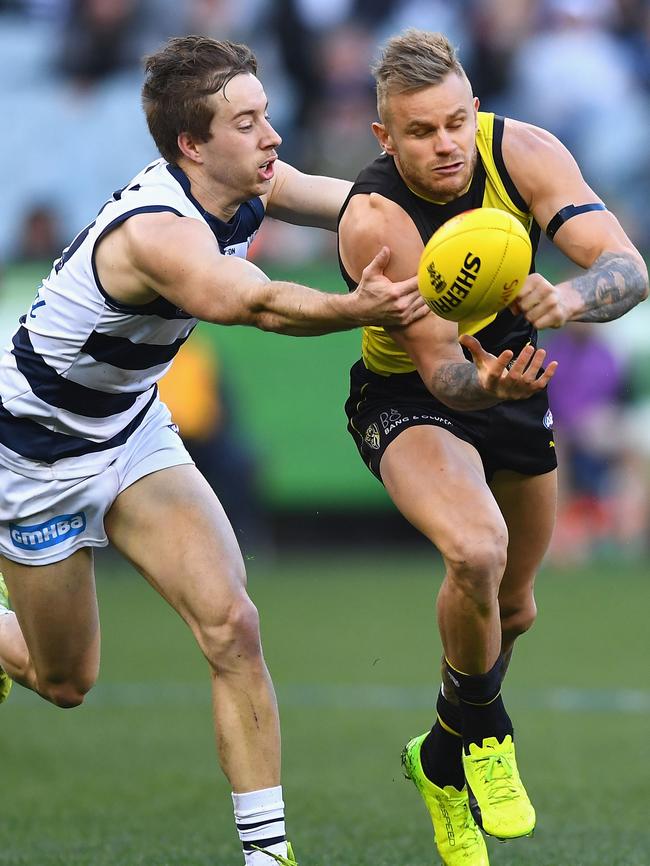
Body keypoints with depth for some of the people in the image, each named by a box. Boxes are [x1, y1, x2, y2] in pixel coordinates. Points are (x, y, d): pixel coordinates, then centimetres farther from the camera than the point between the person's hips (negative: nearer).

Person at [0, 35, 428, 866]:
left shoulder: (247, 185, -12)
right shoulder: (157, 231, -37)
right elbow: (255, 303, -57)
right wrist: (353, 309, -73)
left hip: (132, 428, 7)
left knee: (230, 625, -12)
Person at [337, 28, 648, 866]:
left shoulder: (522, 153, -23)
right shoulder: (375, 221, -32)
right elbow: (440, 366, -31)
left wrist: (568, 298, -53)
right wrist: (485, 384, -54)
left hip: (511, 377, 5)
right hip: (409, 398, -5)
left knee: (513, 609, 18)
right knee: (477, 552, -33)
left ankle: (445, 758, 47)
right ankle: (482, 728, -4)